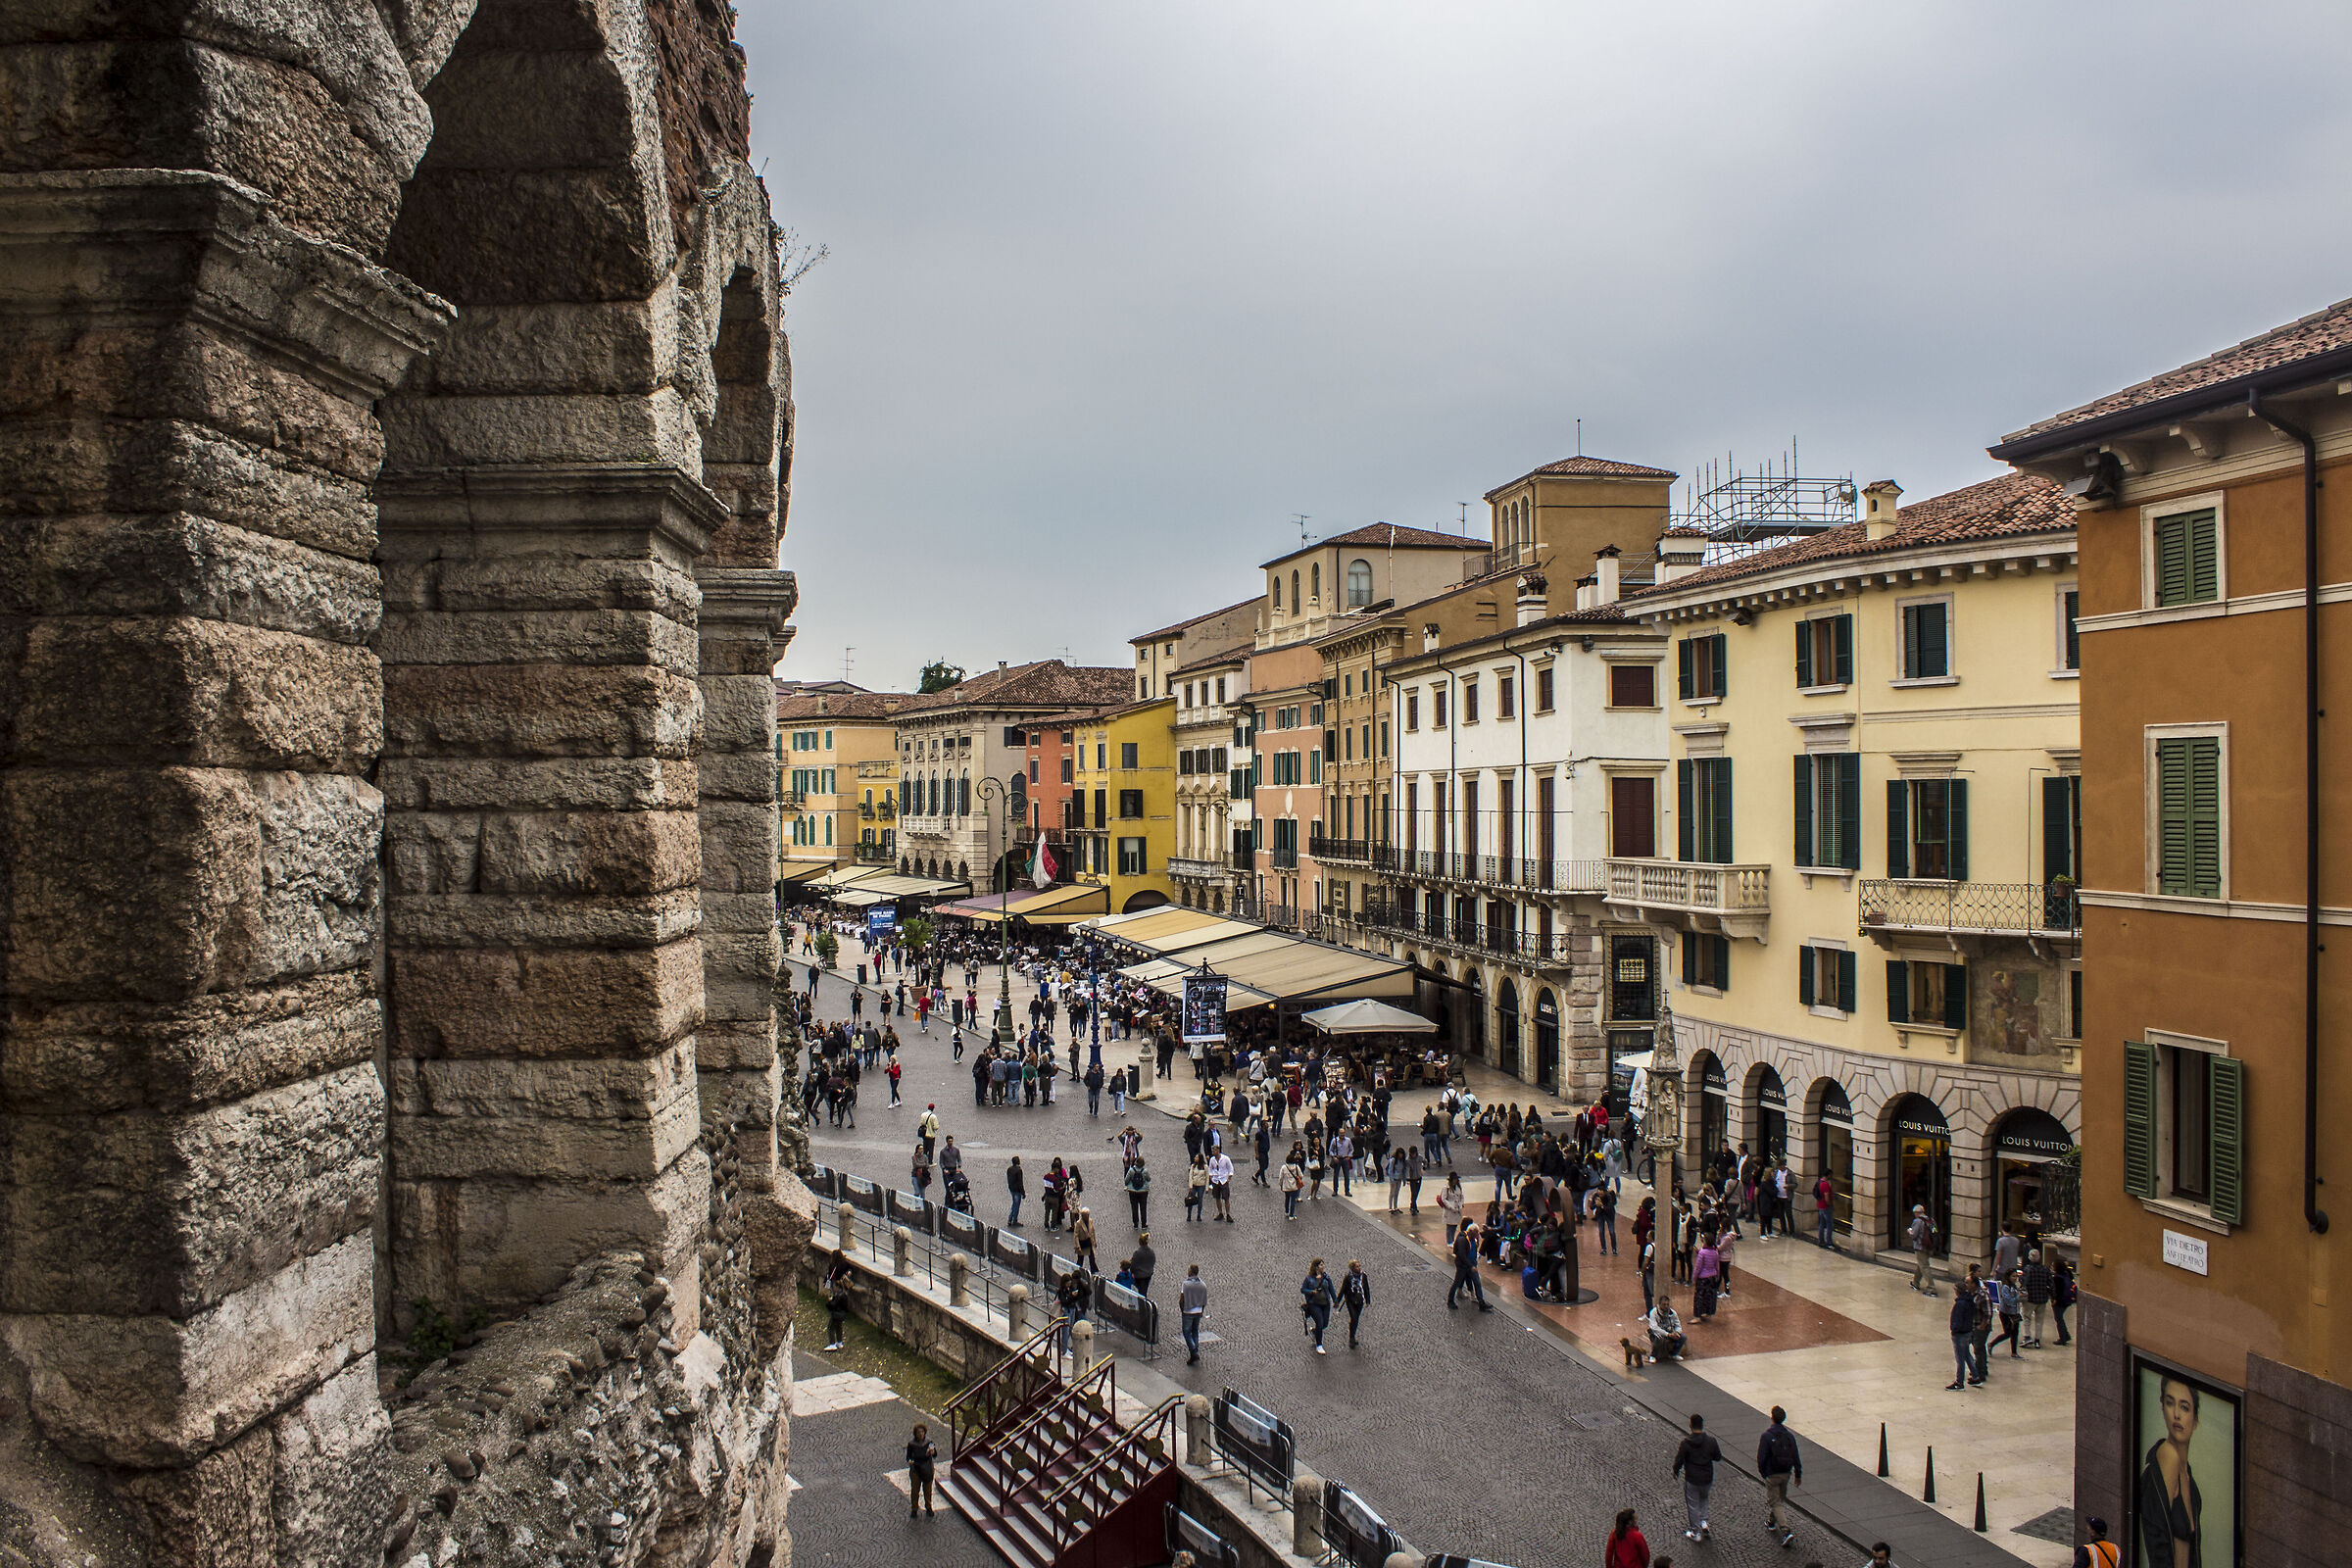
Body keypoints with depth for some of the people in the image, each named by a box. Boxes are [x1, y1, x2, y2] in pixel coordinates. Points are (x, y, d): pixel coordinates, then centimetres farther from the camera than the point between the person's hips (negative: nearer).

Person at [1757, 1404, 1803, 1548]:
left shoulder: (1766, 1436, -17)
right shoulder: (1790, 1436, -3)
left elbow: (1761, 1458, -15)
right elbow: (1796, 1457, 1)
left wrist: (1762, 1473, 2)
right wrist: (1798, 1475, 12)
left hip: (1772, 1475, -5)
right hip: (1786, 1474, 5)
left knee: (1776, 1503, 0)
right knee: (1780, 1499, 24)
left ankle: (1786, 1531, -13)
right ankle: (1771, 1522, 41)